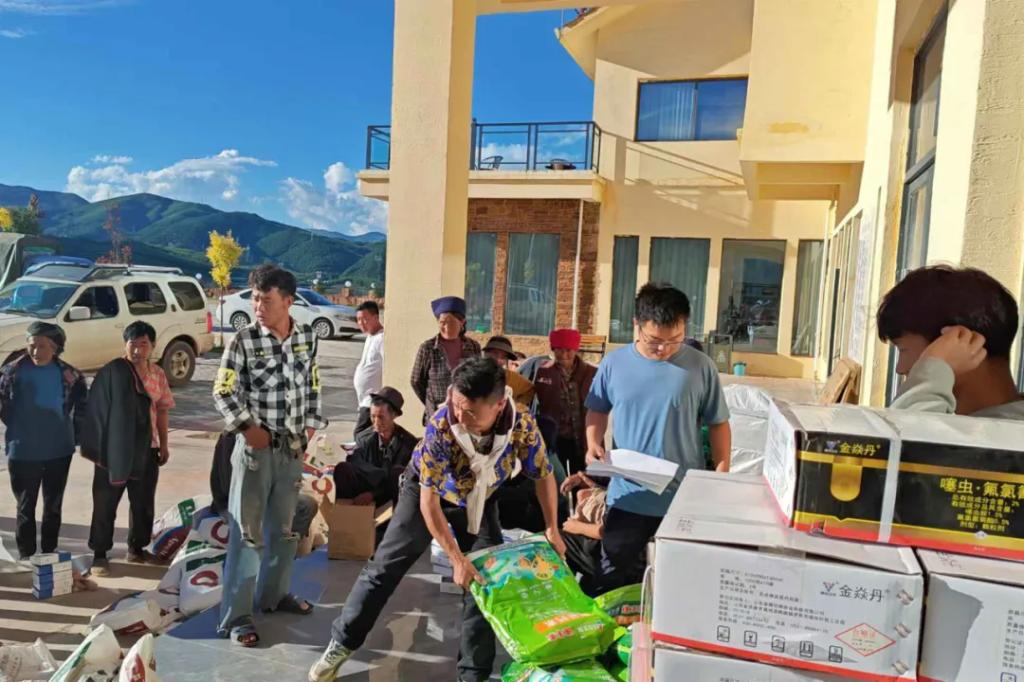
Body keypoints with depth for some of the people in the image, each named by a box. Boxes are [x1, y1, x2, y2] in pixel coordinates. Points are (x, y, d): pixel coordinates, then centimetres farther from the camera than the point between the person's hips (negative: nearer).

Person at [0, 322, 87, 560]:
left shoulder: (67, 373, -6)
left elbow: (82, 400, 9)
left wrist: (76, 431, 8)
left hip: (59, 451, 1)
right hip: (22, 453, -1)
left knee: (53, 506, 13)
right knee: (25, 507, 9)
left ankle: (49, 553, 27)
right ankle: (26, 556, 21)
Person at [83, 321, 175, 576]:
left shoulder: (158, 373, 4)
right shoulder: (113, 371, -12)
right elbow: (98, 409, -10)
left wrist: (163, 444, 10)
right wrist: (97, 444, -12)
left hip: (146, 449, 5)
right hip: (114, 449, -5)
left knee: (144, 503, 13)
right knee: (106, 504, 5)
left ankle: (137, 549, 28)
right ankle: (100, 554, 17)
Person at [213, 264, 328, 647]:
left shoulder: (307, 338, 1)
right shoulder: (244, 341, -11)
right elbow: (223, 393, -8)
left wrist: (311, 425, 6)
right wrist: (247, 427, -15)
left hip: (292, 448, 5)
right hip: (255, 446, -4)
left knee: (284, 527, 17)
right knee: (247, 532, 0)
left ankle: (276, 594, 34)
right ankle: (236, 616, 10)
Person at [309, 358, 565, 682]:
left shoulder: (523, 425, -34)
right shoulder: (441, 425, -39)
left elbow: (544, 475, -13)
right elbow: (428, 498, -30)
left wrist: (552, 530, -9)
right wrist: (457, 559, -28)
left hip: (479, 500, 2)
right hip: (428, 492, -2)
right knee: (385, 567, 1)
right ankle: (341, 643, 21)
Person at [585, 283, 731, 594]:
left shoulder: (701, 367, -7)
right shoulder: (614, 363, -5)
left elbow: (718, 424, 1)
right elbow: (597, 410, 10)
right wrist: (594, 444, -8)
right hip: (628, 496, 1)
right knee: (614, 582, 14)